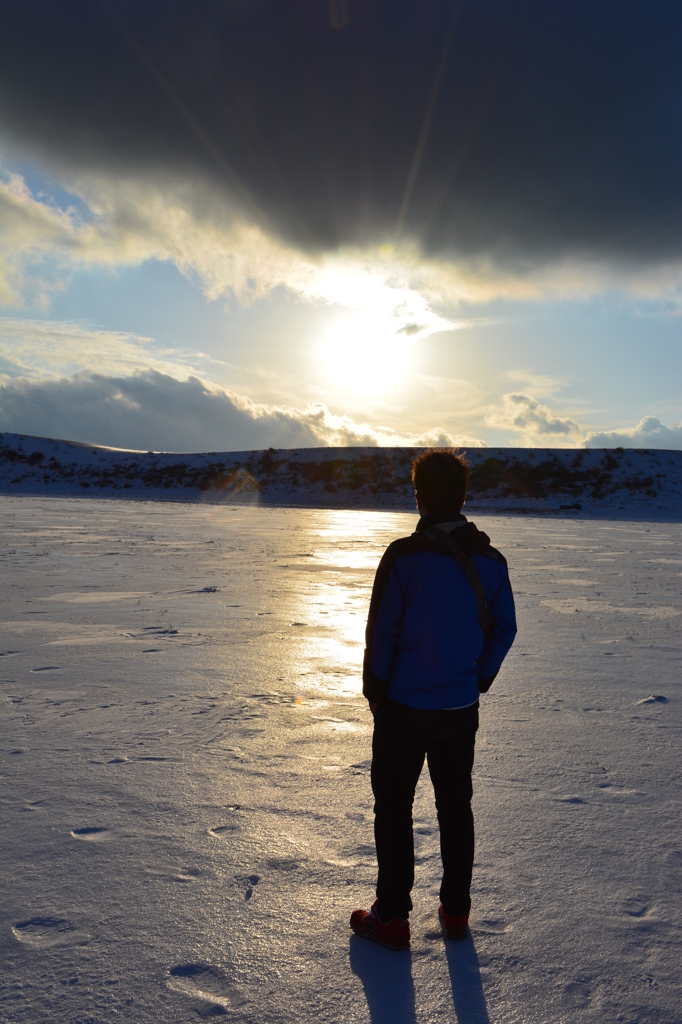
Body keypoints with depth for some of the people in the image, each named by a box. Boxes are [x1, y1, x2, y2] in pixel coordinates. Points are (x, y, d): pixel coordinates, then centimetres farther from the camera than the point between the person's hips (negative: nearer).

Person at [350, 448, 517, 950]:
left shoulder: (404, 556, -19)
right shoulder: (491, 560, -3)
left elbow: (382, 631, -15)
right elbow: (504, 629, 4)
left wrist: (375, 690, -2)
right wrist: (480, 680, 15)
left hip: (403, 708, -4)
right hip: (461, 709, 5)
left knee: (394, 809, 11)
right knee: (456, 807, 19)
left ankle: (392, 917, 22)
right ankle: (456, 910, 32)